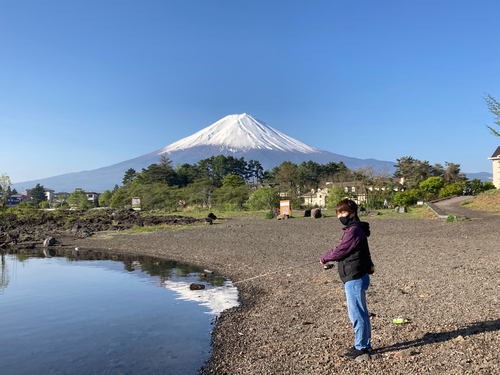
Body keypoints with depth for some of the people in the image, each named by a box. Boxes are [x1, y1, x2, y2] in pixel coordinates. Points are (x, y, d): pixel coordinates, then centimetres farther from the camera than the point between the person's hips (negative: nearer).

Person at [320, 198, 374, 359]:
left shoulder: (354, 230, -19)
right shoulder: (353, 229, 14)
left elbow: (340, 251, -17)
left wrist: (325, 257, -2)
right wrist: (331, 258, 6)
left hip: (354, 278, -11)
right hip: (356, 277, 11)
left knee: (356, 313, 0)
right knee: (360, 312, 18)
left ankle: (361, 347, 13)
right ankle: (365, 344, 30)